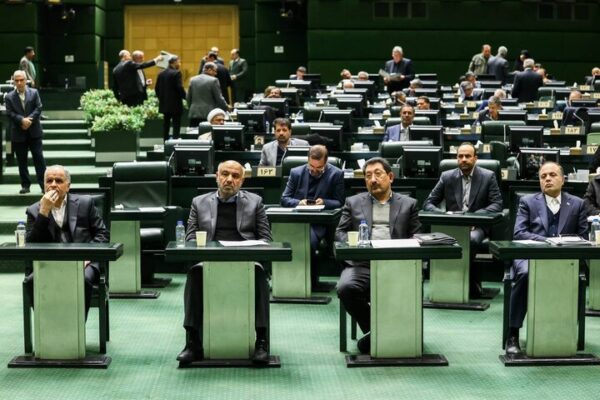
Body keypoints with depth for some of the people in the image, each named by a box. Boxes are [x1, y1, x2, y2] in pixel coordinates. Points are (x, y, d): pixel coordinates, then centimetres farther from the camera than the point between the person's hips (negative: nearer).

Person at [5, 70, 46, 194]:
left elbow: (38, 108, -4)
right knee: (21, 161, 6)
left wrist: (29, 120, -17)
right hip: (18, 133, 1)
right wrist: (22, 120, -20)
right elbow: (10, 113, -5)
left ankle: (43, 184, 3)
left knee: (39, 158, -1)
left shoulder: (34, 93, 4)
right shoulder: (9, 97, 3)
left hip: (34, 131, -1)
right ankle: (25, 185, 13)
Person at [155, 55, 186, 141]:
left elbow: (157, 88, 10)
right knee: (176, 124, -4)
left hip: (164, 103, 7)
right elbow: (179, 88, -17)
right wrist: (185, 97, -4)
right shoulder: (176, 73, -12)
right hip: (175, 103, -7)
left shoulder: (161, 74, 9)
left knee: (166, 123, 12)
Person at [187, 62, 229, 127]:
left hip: (194, 114, 5)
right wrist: (226, 107, 10)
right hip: (209, 114, -5)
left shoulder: (193, 80, 9)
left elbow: (189, 98, 13)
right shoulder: (213, 80, -7)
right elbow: (219, 98, -5)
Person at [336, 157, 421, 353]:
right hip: (362, 263, 1)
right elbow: (340, 232, 14)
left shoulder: (408, 204, 20)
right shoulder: (353, 202, 21)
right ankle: (373, 330, -12)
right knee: (346, 288, -32)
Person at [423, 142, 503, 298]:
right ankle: (472, 283, -21)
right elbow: (428, 203, 9)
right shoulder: (447, 177, 10)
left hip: (476, 226, -1)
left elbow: (497, 204, -1)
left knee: (470, 240, -37)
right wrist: (444, 215, -14)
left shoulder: (488, 177, 6)